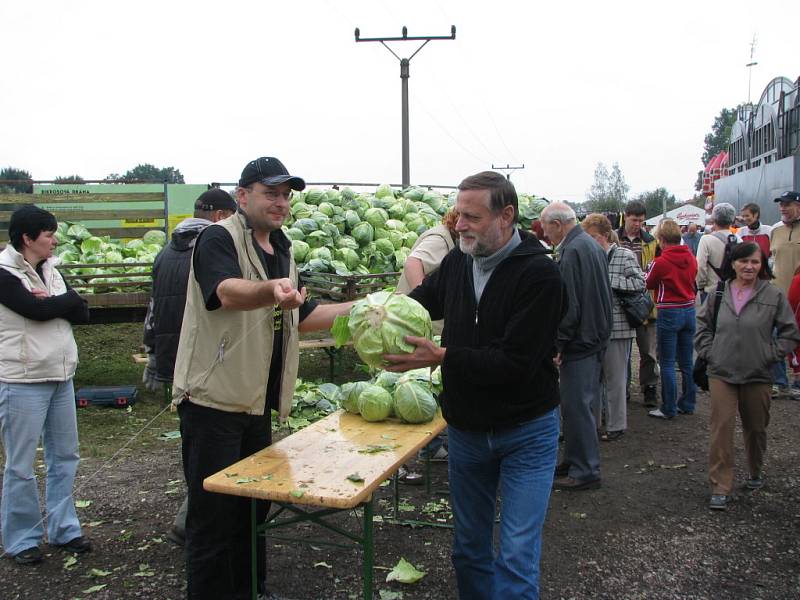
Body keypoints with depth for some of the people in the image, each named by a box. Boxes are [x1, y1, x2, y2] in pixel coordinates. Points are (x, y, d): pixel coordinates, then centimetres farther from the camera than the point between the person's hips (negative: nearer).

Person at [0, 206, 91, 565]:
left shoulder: (51, 271, 11)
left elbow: (82, 314, 5)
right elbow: (36, 310, -22)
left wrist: (53, 303, -13)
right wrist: (68, 299, -5)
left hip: (61, 377, 7)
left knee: (64, 456, 12)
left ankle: (63, 529, 24)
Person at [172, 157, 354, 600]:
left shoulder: (282, 250, 15)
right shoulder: (220, 238, -12)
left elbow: (300, 317, 21)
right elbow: (227, 292, -32)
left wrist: (358, 309, 12)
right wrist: (271, 291, -51)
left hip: (256, 402, 8)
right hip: (214, 399, -8)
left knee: (253, 506, 19)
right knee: (214, 512, 0)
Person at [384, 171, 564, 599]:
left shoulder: (539, 274, -20)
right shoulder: (458, 261, -1)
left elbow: (514, 362, -27)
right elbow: (423, 299, 18)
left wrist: (443, 357, -29)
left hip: (525, 431, -6)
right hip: (466, 430, 6)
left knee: (516, 556, -1)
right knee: (468, 546, 19)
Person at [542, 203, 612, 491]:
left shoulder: (572, 251, -18)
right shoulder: (592, 245, 14)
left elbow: (569, 306, -23)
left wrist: (557, 344, -16)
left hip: (580, 341, -10)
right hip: (595, 337, 10)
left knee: (577, 405, -2)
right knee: (583, 404, 18)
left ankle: (585, 470, 7)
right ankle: (575, 460, 29)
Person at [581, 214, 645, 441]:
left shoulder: (625, 256, -6)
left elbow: (640, 284, -15)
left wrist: (607, 279, -19)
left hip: (616, 328, -5)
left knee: (614, 379, 4)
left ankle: (616, 425, 17)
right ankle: (591, 421, 28)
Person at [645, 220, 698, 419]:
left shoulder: (661, 262, -15)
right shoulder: (691, 258, 0)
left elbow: (649, 284, 1)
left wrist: (650, 270, 18)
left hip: (669, 313, -6)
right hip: (689, 310, 6)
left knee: (667, 363, 2)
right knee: (687, 361, 14)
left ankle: (669, 409, 6)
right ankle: (687, 405, 23)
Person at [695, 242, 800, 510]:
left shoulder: (774, 295, -5)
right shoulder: (719, 292, 0)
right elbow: (703, 324, 12)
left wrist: (769, 355, -6)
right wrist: (708, 352, 2)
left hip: (757, 376, 0)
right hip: (721, 373, 0)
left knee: (756, 428, 17)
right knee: (721, 428, -5)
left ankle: (756, 472, 42)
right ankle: (720, 487, 1)